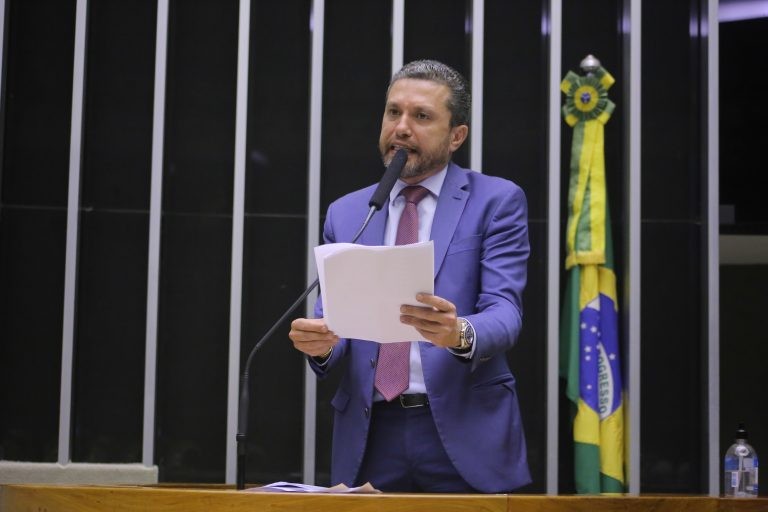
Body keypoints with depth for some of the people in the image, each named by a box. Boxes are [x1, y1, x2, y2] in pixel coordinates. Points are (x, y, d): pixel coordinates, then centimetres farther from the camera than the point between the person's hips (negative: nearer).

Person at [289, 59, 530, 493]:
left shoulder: (497, 201, 1)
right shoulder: (345, 213, 11)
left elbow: (504, 311, -10)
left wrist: (461, 333, -32)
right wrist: (322, 340, -16)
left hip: (465, 434, -2)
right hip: (371, 436, 3)